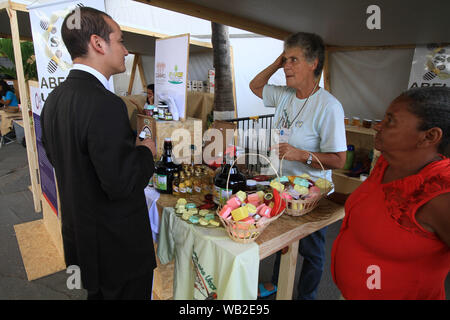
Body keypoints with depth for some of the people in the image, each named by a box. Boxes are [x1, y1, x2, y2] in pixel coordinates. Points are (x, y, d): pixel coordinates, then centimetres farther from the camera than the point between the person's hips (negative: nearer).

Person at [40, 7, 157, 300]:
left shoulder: (54, 98, 1)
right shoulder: (105, 104, -27)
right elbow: (120, 184, -29)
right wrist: (145, 151, -11)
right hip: (117, 243, -8)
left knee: (98, 292, 27)